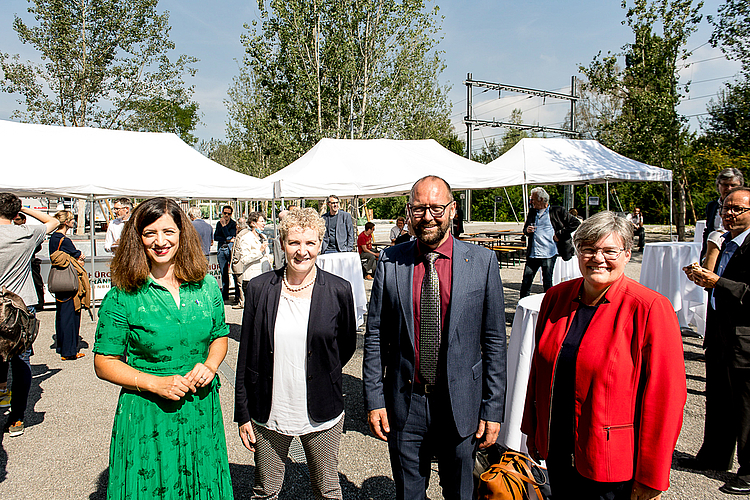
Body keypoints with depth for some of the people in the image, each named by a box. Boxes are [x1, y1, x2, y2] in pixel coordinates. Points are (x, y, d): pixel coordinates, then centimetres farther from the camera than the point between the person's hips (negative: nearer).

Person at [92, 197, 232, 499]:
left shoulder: (206, 286, -1)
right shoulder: (123, 295, -10)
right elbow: (104, 363, -6)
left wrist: (210, 365, -9)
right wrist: (155, 383, -18)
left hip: (201, 409, 3)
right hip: (146, 414, -2)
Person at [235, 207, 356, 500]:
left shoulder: (339, 291, -8)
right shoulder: (259, 289, -5)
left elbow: (347, 345, 8)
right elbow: (246, 355, 0)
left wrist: (321, 375, 7)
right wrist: (243, 413, 1)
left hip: (322, 416, 0)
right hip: (268, 415, 1)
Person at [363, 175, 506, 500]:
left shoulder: (482, 261, -7)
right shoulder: (390, 261, -4)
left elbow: (494, 340, -4)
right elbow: (375, 336, 0)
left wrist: (493, 409, -4)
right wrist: (374, 399, -2)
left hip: (461, 404, 0)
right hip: (404, 403, 1)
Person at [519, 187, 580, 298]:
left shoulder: (557, 211, -2)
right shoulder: (532, 213, 14)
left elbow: (576, 223, -3)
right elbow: (525, 229, 26)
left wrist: (559, 234, -7)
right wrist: (527, 230, 1)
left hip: (549, 254, -5)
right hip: (532, 254, 5)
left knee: (547, 283, 3)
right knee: (526, 281, 7)